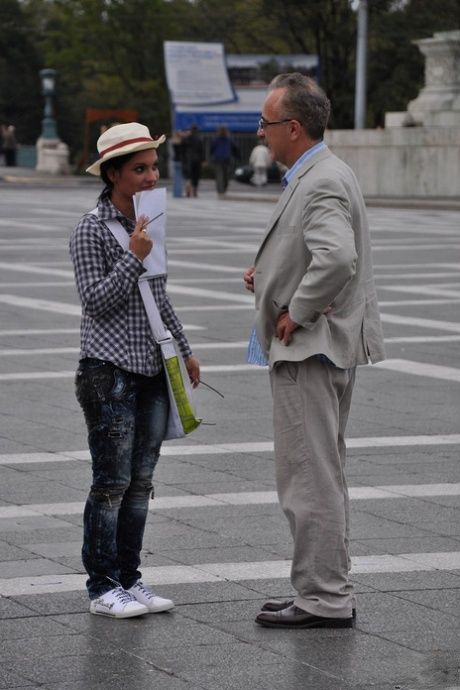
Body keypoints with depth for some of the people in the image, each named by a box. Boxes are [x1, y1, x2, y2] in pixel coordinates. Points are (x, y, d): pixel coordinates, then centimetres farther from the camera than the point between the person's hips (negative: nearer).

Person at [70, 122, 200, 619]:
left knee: (140, 483, 9)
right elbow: (96, 301, -13)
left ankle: (129, 580, 16)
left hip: (152, 371, 7)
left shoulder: (150, 223, 12)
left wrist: (184, 350, 24)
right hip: (110, 371, -7)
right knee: (112, 483, -5)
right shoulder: (92, 230, -9)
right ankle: (103, 587, 2)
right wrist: (134, 257, -18)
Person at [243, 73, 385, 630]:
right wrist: (270, 273, 11)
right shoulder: (318, 175, 16)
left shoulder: (323, 183, -18)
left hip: (310, 350, -11)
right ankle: (329, 591, 22)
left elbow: (337, 257, -34)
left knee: (310, 477, -7)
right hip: (316, 349, 11)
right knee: (321, 475, 15)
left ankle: (323, 598, -3)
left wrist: (296, 313, -22)